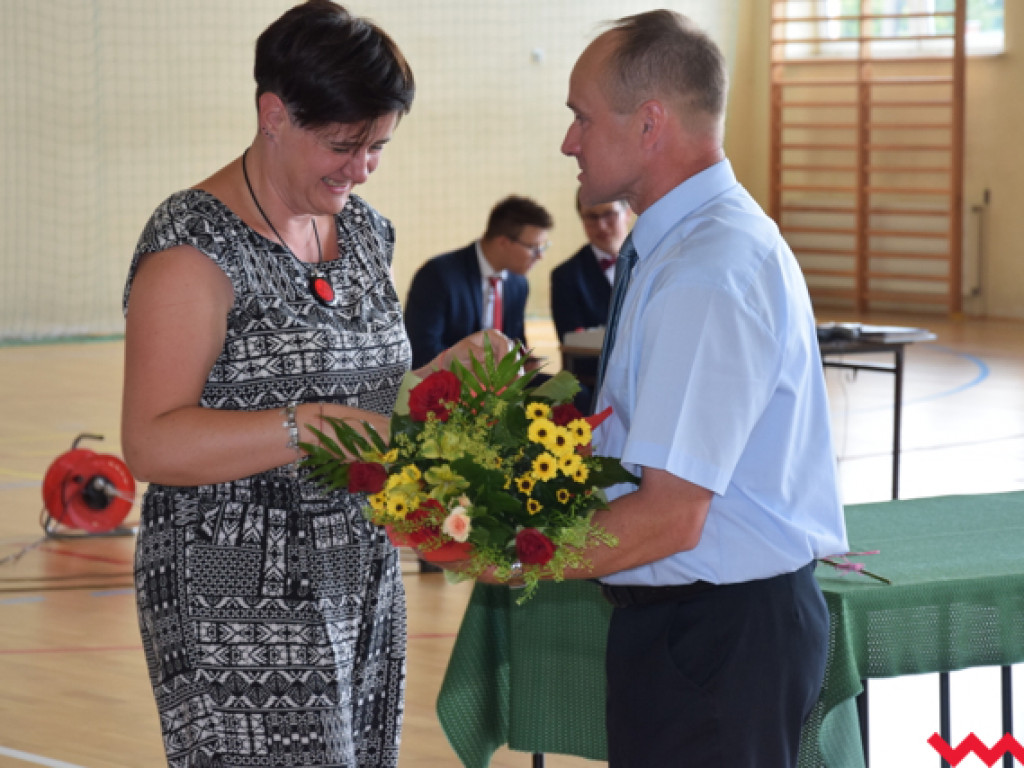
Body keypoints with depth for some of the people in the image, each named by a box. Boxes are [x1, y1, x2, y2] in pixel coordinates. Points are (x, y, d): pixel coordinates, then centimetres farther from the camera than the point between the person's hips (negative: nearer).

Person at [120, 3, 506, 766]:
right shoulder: (197, 245, -13)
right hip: (243, 607, -7)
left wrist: (445, 372, 2)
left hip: (364, 583, 7)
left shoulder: (365, 230, 11)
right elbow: (152, 443, -21)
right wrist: (314, 427, -30)